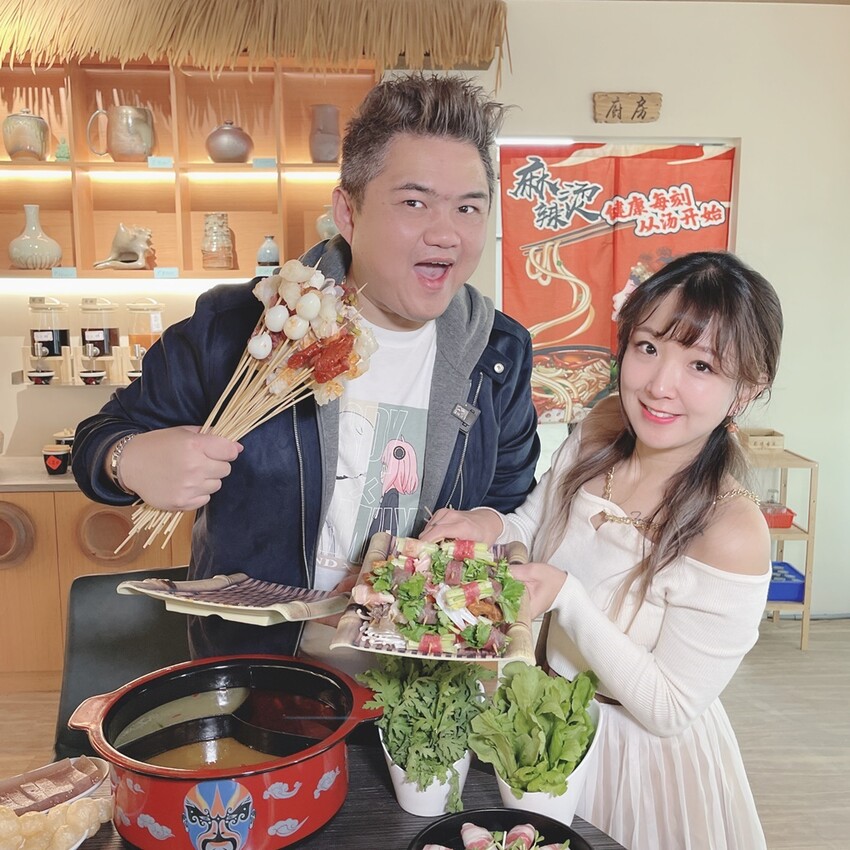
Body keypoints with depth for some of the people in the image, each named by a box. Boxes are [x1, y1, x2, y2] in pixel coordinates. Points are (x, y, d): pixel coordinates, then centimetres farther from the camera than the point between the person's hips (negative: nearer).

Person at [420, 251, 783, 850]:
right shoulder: (600, 431, -14)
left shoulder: (732, 532, -30)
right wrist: (492, 527, -20)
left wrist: (567, 595, -33)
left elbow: (668, 709, -22)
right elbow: (536, 530, 2)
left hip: (646, 757, -5)